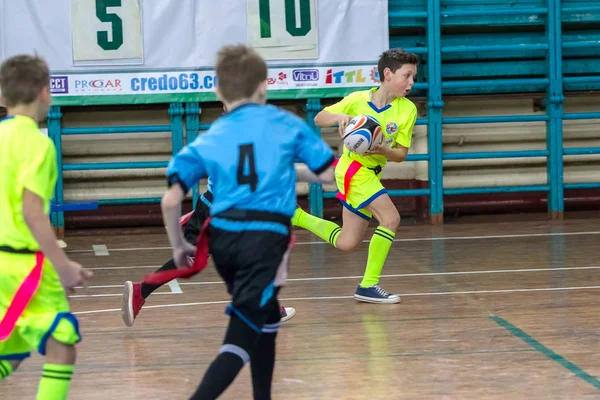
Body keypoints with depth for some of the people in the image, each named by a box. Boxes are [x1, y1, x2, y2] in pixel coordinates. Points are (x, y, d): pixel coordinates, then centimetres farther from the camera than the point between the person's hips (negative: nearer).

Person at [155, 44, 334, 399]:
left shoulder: (208, 141, 9)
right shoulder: (287, 125, 6)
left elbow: (171, 201, 0)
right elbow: (328, 173, 10)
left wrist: (179, 245, 15)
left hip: (223, 236, 4)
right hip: (266, 237, -4)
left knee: (265, 320, 29)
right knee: (241, 340, -8)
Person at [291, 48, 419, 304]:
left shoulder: (407, 109, -5)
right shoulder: (358, 100, -11)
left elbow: (401, 154, -2)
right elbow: (319, 119, -1)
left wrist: (383, 150, -23)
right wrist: (339, 117, -22)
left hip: (371, 174, 6)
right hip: (354, 169, -6)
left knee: (347, 244, 10)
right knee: (390, 218, -22)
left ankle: (295, 216, 26)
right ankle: (368, 286, -15)